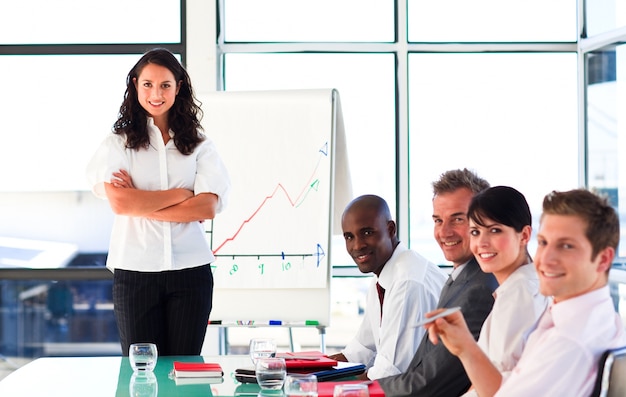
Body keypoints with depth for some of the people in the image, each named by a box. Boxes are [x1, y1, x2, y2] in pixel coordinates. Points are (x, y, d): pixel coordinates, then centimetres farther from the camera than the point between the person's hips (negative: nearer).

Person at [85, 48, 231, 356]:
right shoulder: (117, 144, 4)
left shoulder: (199, 145, 8)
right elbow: (119, 203, -12)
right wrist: (180, 194, -8)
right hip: (135, 271, -1)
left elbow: (208, 207, -6)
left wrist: (141, 205, -9)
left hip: (190, 271, 1)